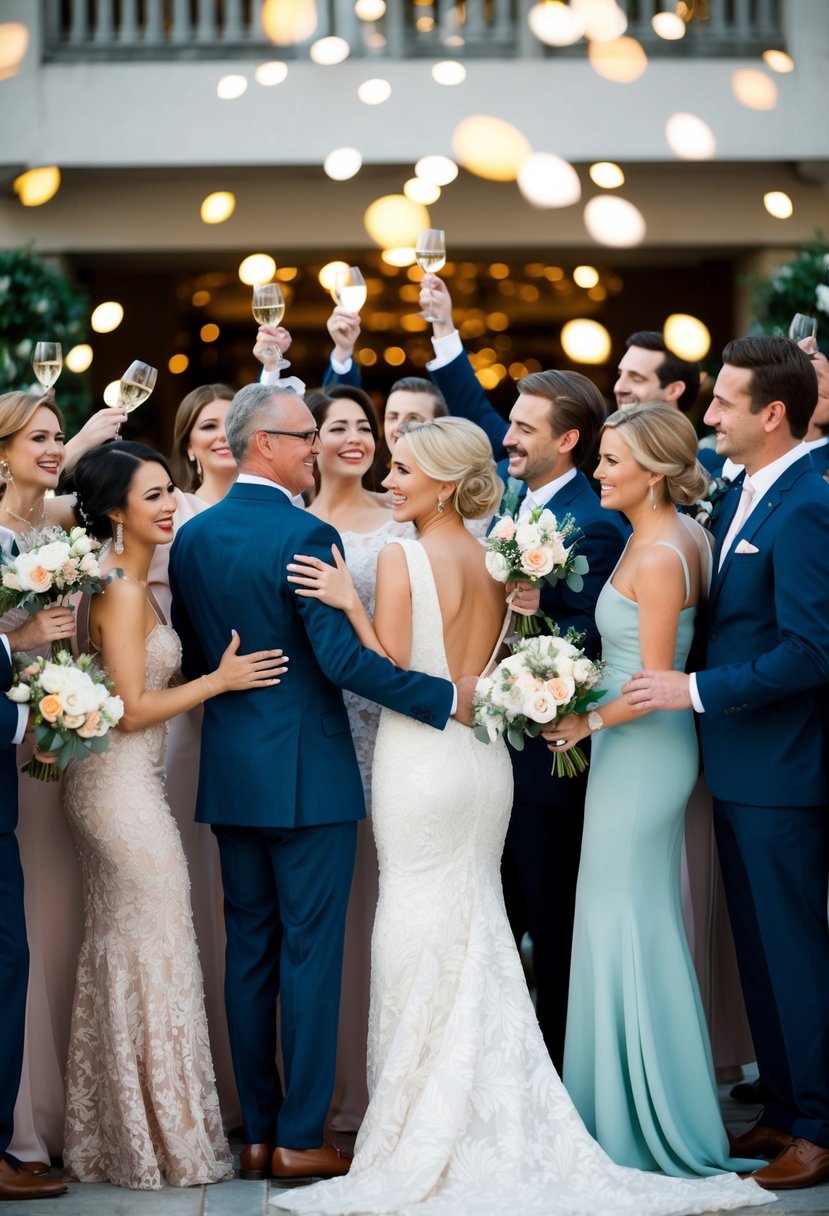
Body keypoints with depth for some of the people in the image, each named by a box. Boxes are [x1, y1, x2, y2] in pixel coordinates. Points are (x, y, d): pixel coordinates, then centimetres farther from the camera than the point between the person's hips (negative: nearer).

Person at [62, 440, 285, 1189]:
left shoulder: (121, 584, 12)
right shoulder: (124, 593, -17)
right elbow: (131, 708, -19)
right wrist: (221, 680, -13)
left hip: (109, 785, 10)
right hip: (125, 789, -10)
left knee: (117, 955, 15)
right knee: (154, 955, -2)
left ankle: (108, 1139, 24)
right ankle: (164, 1141, 7)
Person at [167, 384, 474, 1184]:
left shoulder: (191, 538, 6)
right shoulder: (304, 536, -15)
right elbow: (343, 658, -22)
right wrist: (447, 697, -18)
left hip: (228, 775, 7)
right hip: (307, 776, -6)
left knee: (249, 952, 11)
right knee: (310, 952, 1)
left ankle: (257, 1133, 16)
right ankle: (301, 1139, 4)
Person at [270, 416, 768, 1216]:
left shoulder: (402, 559, -13)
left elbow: (391, 670, -15)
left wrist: (349, 603, -17)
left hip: (422, 759, -6)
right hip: (484, 758, 6)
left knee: (420, 932, 1)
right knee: (477, 926, 13)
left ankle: (424, 1133, 7)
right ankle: (494, 1118, 16)